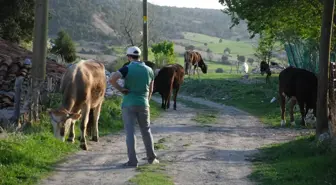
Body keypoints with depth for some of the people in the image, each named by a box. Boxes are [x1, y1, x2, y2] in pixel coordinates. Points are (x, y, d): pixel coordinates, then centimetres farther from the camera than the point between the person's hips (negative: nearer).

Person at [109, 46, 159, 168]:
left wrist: (120, 89, -10)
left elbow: (112, 79, -23)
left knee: (130, 132, 0)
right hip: (143, 104, 3)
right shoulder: (149, 70, 5)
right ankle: (151, 158, 23)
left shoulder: (127, 69, -8)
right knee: (146, 131, 16)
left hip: (128, 104, -3)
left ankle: (132, 161, -3)